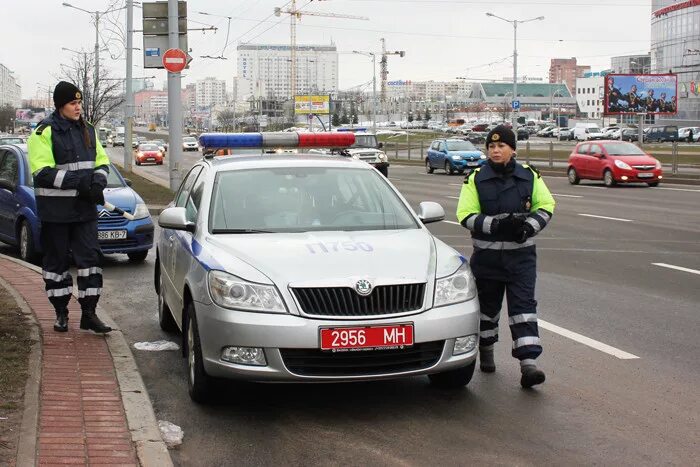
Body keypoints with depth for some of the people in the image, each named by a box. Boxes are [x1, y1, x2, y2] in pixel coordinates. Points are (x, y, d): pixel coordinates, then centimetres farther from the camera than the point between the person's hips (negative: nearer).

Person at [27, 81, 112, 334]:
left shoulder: (87, 130, 11)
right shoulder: (45, 132, -8)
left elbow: (102, 161, 16)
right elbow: (43, 172, -16)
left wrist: (97, 182, -6)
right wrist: (78, 181, -21)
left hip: (84, 208, 5)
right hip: (55, 210, -5)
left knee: (90, 256, -1)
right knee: (57, 260, 6)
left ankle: (89, 313, 5)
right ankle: (61, 313, 18)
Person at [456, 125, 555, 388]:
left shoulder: (529, 176, 3)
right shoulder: (476, 179, -1)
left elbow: (546, 207, 7)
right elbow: (466, 216, -7)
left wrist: (529, 227, -12)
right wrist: (497, 224, -21)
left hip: (521, 254, 0)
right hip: (487, 255, 0)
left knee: (523, 305, -9)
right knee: (488, 306, 14)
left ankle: (528, 363, -14)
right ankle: (486, 352, 36)